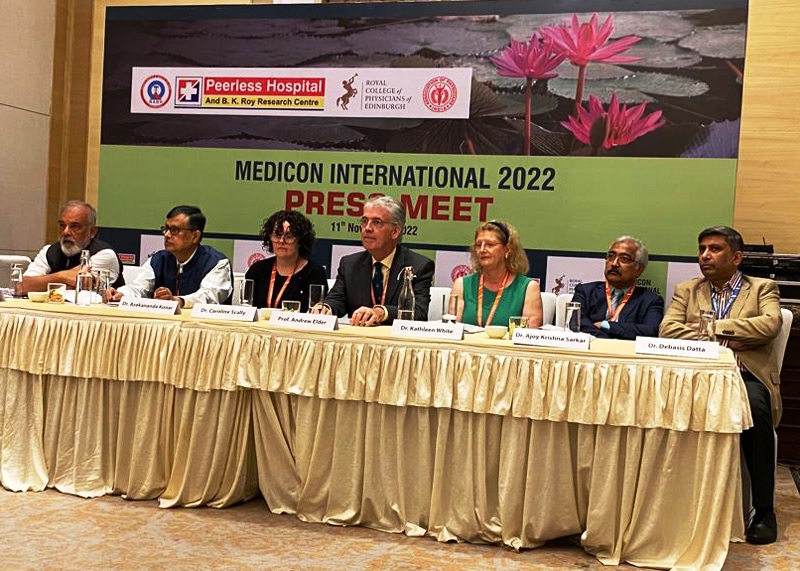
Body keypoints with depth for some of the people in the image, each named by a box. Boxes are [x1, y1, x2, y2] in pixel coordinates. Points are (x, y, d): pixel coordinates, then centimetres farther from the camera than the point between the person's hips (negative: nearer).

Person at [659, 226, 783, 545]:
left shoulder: (763, 288, 15)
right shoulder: (686, 291, 20)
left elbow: (770, 324, -7)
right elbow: (667, 330, 3)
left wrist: (714, 326, -5)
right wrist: (717, 341, -8)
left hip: (747, 375, -1)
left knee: (754, 407, -36)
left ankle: (764, 509, -19)